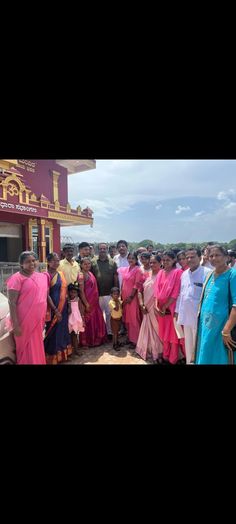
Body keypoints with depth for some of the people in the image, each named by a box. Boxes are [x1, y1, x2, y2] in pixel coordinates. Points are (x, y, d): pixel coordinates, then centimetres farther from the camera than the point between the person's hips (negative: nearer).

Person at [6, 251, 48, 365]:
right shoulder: (17, 278, -11)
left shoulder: (42, 277, 7)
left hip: (38, 320, 6)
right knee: (27, 350, 6)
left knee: (37, 348, 17)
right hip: (25, 321, -5)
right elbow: (12, 303, -14)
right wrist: (15, 325, -18)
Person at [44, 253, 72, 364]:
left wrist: (68, 305, 10)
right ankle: (53, 356, 20)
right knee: (54, 331, 4)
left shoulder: (61, 274, 8)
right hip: (53, 307, -7)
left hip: (63, 307, 7)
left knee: (62, 329, 16)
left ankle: (62, 354, 33)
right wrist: (55, 310, -17)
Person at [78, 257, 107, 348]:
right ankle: (86, 342, 21)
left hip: (94, 302, 8)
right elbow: (81, 291, -19)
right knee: (88, 322, 5)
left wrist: (96, 301, 13)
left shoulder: (90, 273, 8)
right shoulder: (81, 275, -16)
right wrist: (86, 304, -20)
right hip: (88, 302, -8)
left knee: (96, 320, 17)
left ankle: (96, 339, 34)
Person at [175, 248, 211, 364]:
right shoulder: (184, 274, 8)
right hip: (185, 315, 6)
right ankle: (188, 362, 37)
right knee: (188, 343, 20)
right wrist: (177, 310, 14)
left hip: (199, 316, -6)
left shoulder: (207, 273, -13)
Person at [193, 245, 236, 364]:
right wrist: (201, 318, 11)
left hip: (221, 326, -7)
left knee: (219, 358, 7)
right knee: (205, 357, 18)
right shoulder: (210, 275, 9)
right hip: (205, 324, 7)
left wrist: (226, 330, -22)